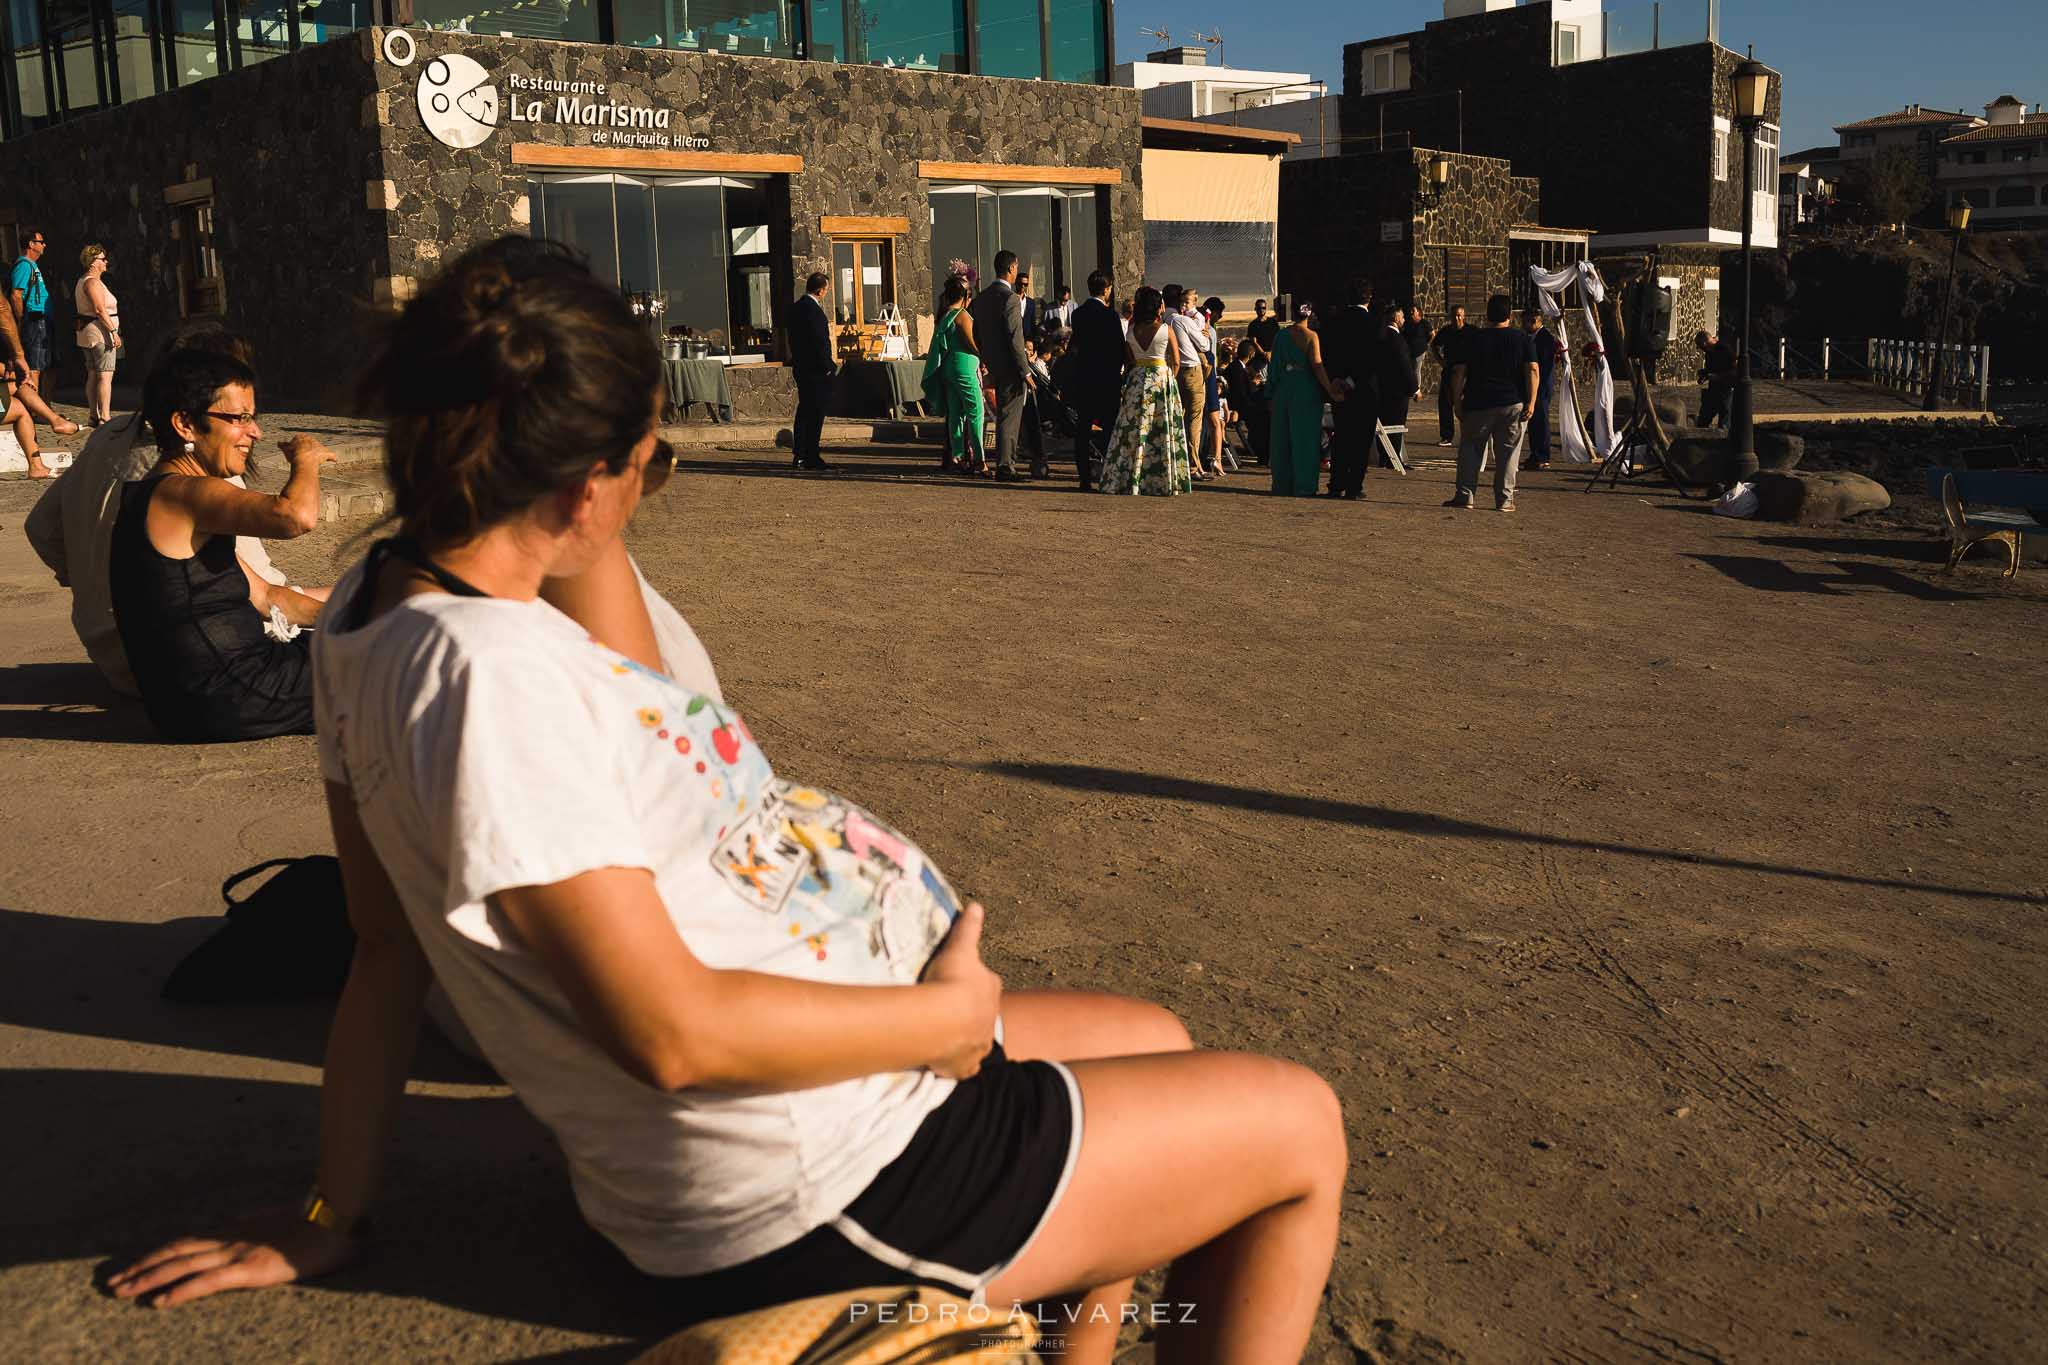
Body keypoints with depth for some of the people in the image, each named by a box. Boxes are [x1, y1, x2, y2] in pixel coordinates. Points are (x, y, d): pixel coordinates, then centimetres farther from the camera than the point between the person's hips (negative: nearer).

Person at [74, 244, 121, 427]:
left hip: (87, 334, 11)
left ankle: (93, 416, 14)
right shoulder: (93, 282, -13)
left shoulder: (82, 282, 18)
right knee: (105, 376, -12)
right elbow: (100, 309, -22)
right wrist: (114, 332, -22)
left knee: (92, 375, 11)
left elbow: (79, 310, 20)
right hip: (100, 331, -11)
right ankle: (105, 417, -17)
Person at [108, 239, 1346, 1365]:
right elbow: (672, 1029, -28)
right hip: (836, 1193, -10)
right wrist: (948, 1013, -16)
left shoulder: (382, 609, 2)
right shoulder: (488, 674, -28)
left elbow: (388, 944, 6)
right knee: (1302, 1127, 6)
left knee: (1156, 1042, 27)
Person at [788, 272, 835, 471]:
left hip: (801, 367, 10)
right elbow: (819, 342, -19)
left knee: (804, 410, 13)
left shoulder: (797, 307, 13)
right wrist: (828, 366, -13)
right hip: (815, 369, -10)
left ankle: (799, 455, 15)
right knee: (816, 412, -4)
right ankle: (812, 456, -1)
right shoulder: (813, 309, -17)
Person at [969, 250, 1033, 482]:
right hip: (1010, 367, -8)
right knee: (1009, 417, -4)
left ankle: (1007, 463, 22)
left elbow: (977, 335, 15)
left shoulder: (980, 298, 10)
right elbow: (1015, 339, -19)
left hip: (994, 366, 8)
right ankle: (1004, 467, -2)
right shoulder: (1010, 298, -15)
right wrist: (1025, 371, -16)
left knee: (1006, 415, 17)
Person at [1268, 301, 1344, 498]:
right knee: (1305, 439, 3)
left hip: (1283, 391, 3)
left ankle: (1282, 485, 14)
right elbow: (1317, 366, -16)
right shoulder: (1311, 336, -8)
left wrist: (1271, 393, 10)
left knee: (1283, 438, 11)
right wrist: (1331, 391, -14)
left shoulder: (1281, 336, 2)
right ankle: (1304, 486, 2)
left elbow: (1274, 365, 4)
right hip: (1307, 391, -3)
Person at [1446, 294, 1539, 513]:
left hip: (1478, 404, 0)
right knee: (1508, 452, 5)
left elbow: (1458, 373, -1)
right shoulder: (1522, 338, 3)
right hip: (1513, 404, 0)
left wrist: (1458, 402, 4)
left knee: (1470, 449, 10)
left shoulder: (1472, 339, 3)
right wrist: (1531, 402, -7)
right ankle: (1504, 499, 4)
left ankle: (1465, 494, 5)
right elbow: (1532, 370, -6)